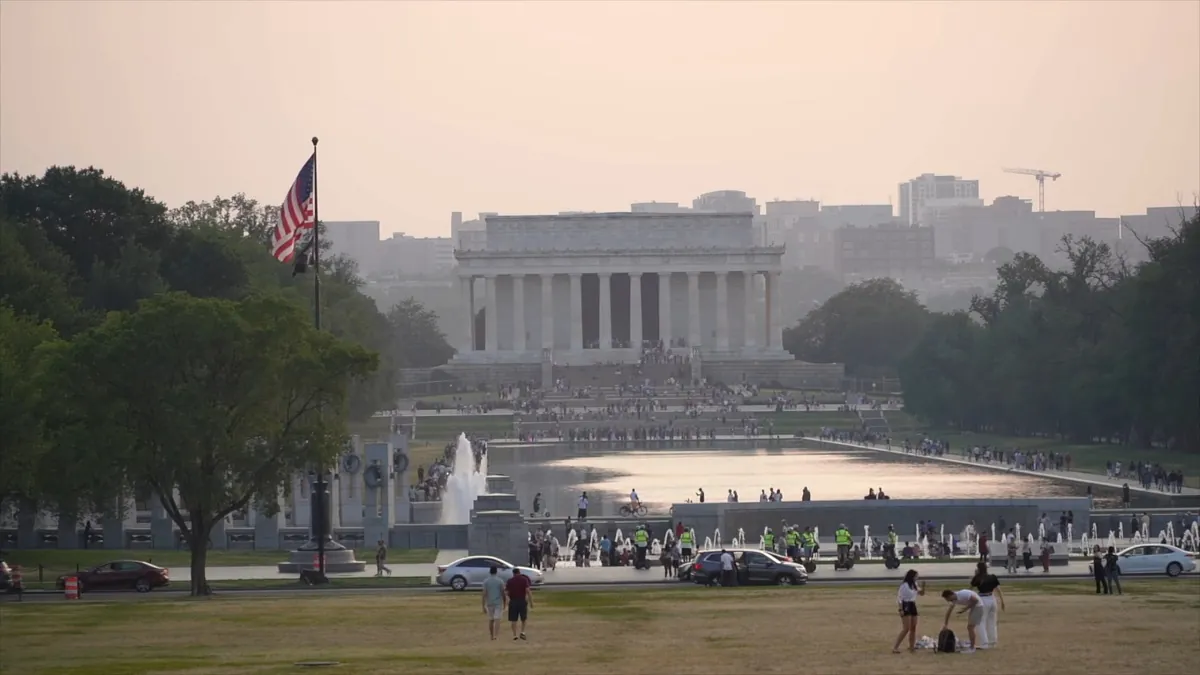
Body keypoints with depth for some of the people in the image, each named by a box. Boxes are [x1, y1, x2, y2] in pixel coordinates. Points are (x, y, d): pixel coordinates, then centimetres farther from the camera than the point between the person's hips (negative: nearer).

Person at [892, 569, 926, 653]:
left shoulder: (914, 585, 11)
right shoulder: (904, 586, -13)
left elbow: (921, 593, 21)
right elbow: (899, 598, -15)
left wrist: (923, 586, 1)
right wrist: (901, 609, -21)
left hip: (913, 606, 9)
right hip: (906, 607, -9)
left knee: (913, 628, 10)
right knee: (906, 629, -14)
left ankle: (911, 646, 19)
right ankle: (895, 647, -15)